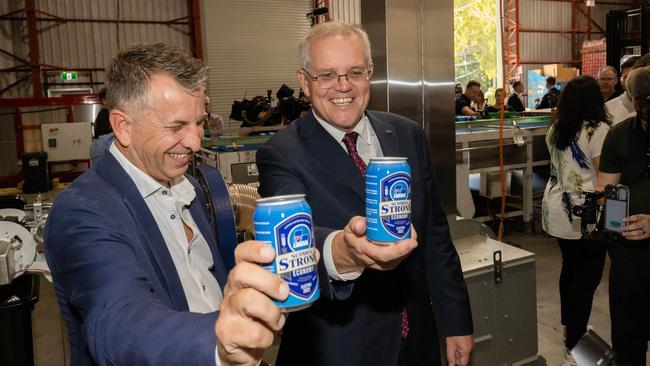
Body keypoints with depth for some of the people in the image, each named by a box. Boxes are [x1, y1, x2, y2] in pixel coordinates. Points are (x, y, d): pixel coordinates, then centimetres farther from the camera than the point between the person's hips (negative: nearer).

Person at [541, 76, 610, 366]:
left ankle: (569, 325, 36)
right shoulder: (598, 129, -13)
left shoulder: (555, 130, 8)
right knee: (588, 275, 2)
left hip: (557, 209, 7)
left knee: (570, 266, 20)